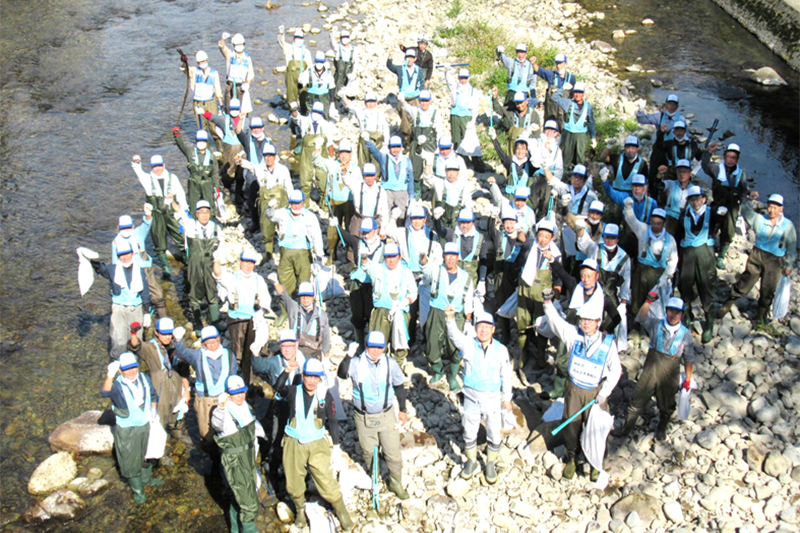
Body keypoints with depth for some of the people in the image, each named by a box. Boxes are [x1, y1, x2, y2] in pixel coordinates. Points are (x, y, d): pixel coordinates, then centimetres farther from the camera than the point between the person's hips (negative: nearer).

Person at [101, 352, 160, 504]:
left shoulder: (143, 378, -6)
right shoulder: (117, 385, -24)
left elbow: (153, 395, 12)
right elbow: (105, 392, -47)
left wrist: (153, 410, -2)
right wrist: (110, 375, -62)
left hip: (145, 424, 5)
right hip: (126, 430, -5)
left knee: (146, 454, 25)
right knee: (130, 459, 11)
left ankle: (146, 478, 51)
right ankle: (137, 490, 30)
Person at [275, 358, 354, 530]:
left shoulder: (325, 395, -4)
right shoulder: (294, 391, -4)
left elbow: (332, 421, 5)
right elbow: (279, 387, -26)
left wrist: (336, 444, 6)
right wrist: (287, 371, -37)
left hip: (317, 445, -1)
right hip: (293, 443, 1)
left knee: (326, 481, -4)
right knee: (294, 483, 13)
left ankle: (341, 511, 17)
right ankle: (300, 509, 39)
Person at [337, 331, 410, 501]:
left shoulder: (390, 363, -7)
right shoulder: (357, 363, -12)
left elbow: (399, 386, 6)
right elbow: (341, 374, -28)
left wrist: (402, 410, 10)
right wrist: (348, 356, -42)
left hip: (386, 415, 0)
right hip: (364, 418, 0)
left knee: (393, 453, 6)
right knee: (368, 452, 17)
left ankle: (396, 483, 28)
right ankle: (373, 479, 43)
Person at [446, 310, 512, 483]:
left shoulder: (501, 350, -8)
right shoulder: (468, 344, -11)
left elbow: (506, 376, 3)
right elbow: (455, 335, -32)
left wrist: (507, 399, 8)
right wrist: (450, 319, -51)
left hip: (492, 399, 0)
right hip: (471, 397, 0)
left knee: (495, 435, 9)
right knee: (469, 433, 16)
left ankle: (491, 464, 34)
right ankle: (471, 462, 39)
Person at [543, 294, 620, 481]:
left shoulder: (608, 343, -12)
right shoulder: (573, 335, -9)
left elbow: (615, 370, -5)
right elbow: (556, 322, -12)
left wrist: (604, 393, -11)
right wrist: (548, 302, -29)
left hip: (595, 392, -1)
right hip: (574, 389, 2)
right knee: (571, 426, 13)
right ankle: (571, 459, 36)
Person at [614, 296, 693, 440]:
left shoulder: (685, 334, -4)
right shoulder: (656, 325, -4)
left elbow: (689, 358, 2)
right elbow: (641, 318, -20)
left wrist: (688, 379, 4)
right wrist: (649, 301, -33)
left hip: (670, 374, 0)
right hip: (650, 369, 0)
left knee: (666, 406, 16)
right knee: (638, 400, 5)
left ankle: (662, 429, 41)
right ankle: (626, 428, 19)